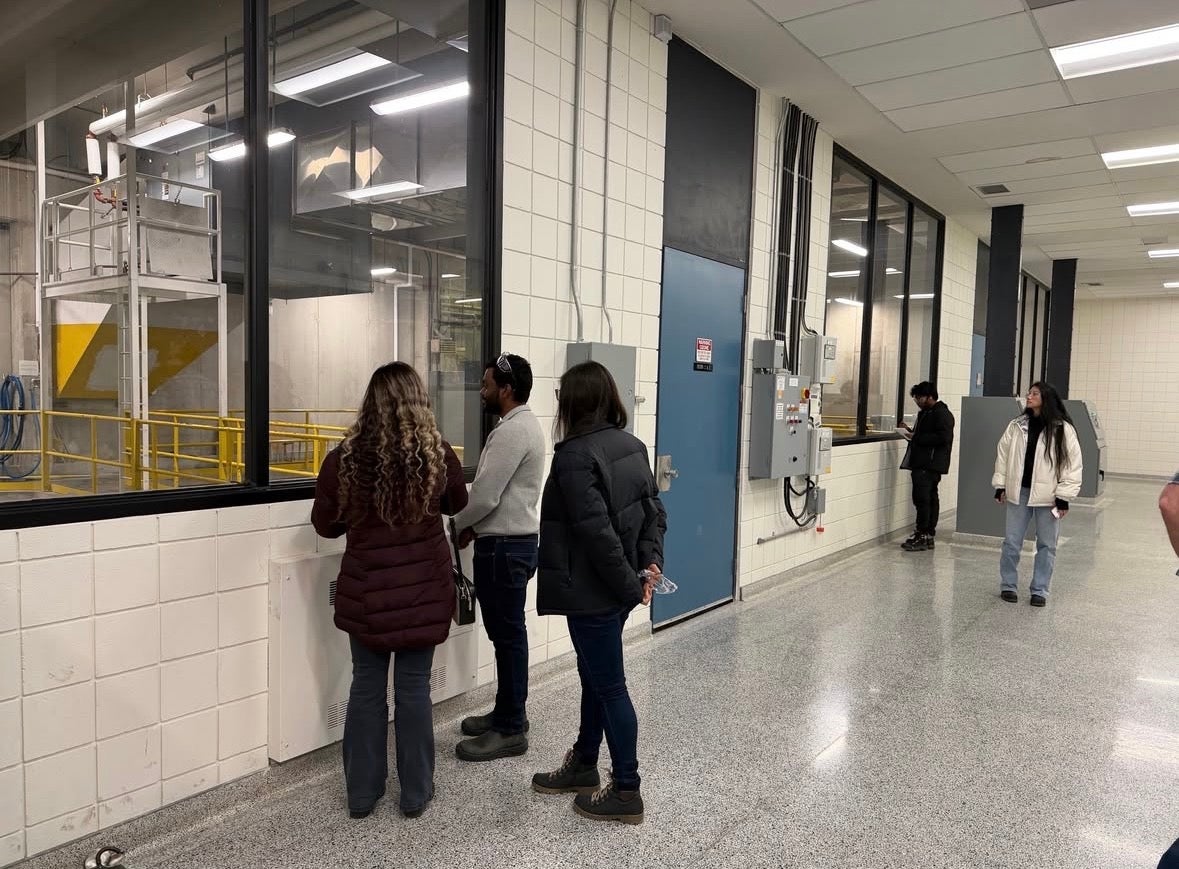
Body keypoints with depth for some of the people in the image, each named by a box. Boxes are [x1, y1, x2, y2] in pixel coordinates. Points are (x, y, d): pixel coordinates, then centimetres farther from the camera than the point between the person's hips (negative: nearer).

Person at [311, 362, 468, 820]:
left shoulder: (344, 457, -11)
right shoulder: (438, 454, -11)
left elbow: (325, 524, 3)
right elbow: (457, 503, 9)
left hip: (366, 589, 1)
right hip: (423, 589, 0)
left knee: (367, 686, 13)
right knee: (414, 686, 10)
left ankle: (361, 794, 25)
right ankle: (415, 794, 22)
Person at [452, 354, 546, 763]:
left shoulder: (512, 431, -20)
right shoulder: (524, 424, 14)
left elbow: (485, 495, -21)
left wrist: (456, 526, -4)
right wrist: (476, 527, 10)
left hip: (504, 547, -10)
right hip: (513, 541, 10)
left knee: (508, 636, -2)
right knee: (507, 634, 17)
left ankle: (510, 731, 9)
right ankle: (508, 713, 29)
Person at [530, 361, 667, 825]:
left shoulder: (575, 454, -20)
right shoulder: (632, 445, 6)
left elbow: (596, 531, -25)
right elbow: (654, 509, 7)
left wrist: (629, 584, -15)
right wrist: (650, 564, 1)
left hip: (592, 591, -9)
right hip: (617, 588, 9)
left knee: (609, 686, 4)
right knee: (594, 676, 21)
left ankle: (627, 791, 18)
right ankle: (583, 766, 38)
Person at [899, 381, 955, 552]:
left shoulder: (942, 414, -11)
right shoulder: (925, 413, 20)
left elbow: (943, 437, -22)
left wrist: (916, 437, -19)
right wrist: (911, 430, 11)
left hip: (929, 465, -10)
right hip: (923, 463, 10)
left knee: (922, 498, -11)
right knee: (930, 498, 12)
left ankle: (922, 536, -8)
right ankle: (929, 535, 16)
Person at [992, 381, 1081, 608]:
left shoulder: (1063, 430, -7)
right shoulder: (1017, 425, 3)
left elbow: (1072, 465, -7)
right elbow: (1003, 454, 9)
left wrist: (1064, 496, -10)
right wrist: (1000, 485, 5)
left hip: (1048, 496, -2)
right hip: (1019, 492, 2)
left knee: (1046, 545, 7)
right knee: (1012, 542, 7)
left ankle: (1040, 590, 18)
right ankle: (1008, 585, 20)